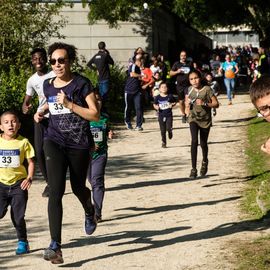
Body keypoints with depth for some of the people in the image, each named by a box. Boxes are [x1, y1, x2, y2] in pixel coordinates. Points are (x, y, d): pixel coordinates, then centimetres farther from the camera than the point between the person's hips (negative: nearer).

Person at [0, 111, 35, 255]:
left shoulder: (23, 142, -1)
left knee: (18, 216, -2)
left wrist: (29, 178, -10)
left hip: (19, 183, -1)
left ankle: (22, 242, 18)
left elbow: (31, 162, 4)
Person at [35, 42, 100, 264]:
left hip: (79, 143, -2)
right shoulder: (48, 85, 5)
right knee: (56, 191, -15)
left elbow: (95, 115, -14)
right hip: (55, 141, 2)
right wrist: (42, 111, 8)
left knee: (78, 187, 16)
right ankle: (55, 246, -20)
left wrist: (70, 105, -22)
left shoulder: (81, 84, -9)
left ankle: (90, 212, 55)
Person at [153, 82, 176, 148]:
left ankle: (170, 132, 24)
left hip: (169, 115, -1)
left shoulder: (170, 96, -4)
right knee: (163, 130, 6)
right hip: (161, 116, 1)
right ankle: (164, 142, 21)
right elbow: (154, 104, 8)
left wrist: (172, 105, -11)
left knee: (169, 128, -13)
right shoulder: (158, 97, -3)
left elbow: (174, 102, 9)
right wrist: (156, 107, -13)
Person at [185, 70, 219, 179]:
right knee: (194, 141, -18)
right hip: (193, 118, 1)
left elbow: (216, 104, -9)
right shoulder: (190, 90, 3)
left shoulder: (207, 89, -9)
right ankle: (193, 169, -17)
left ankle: (204, 161, 43)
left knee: (203, 143, 10)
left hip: (205, 119, -1)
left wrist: (204, 103, -23)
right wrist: (187, 104, -2)